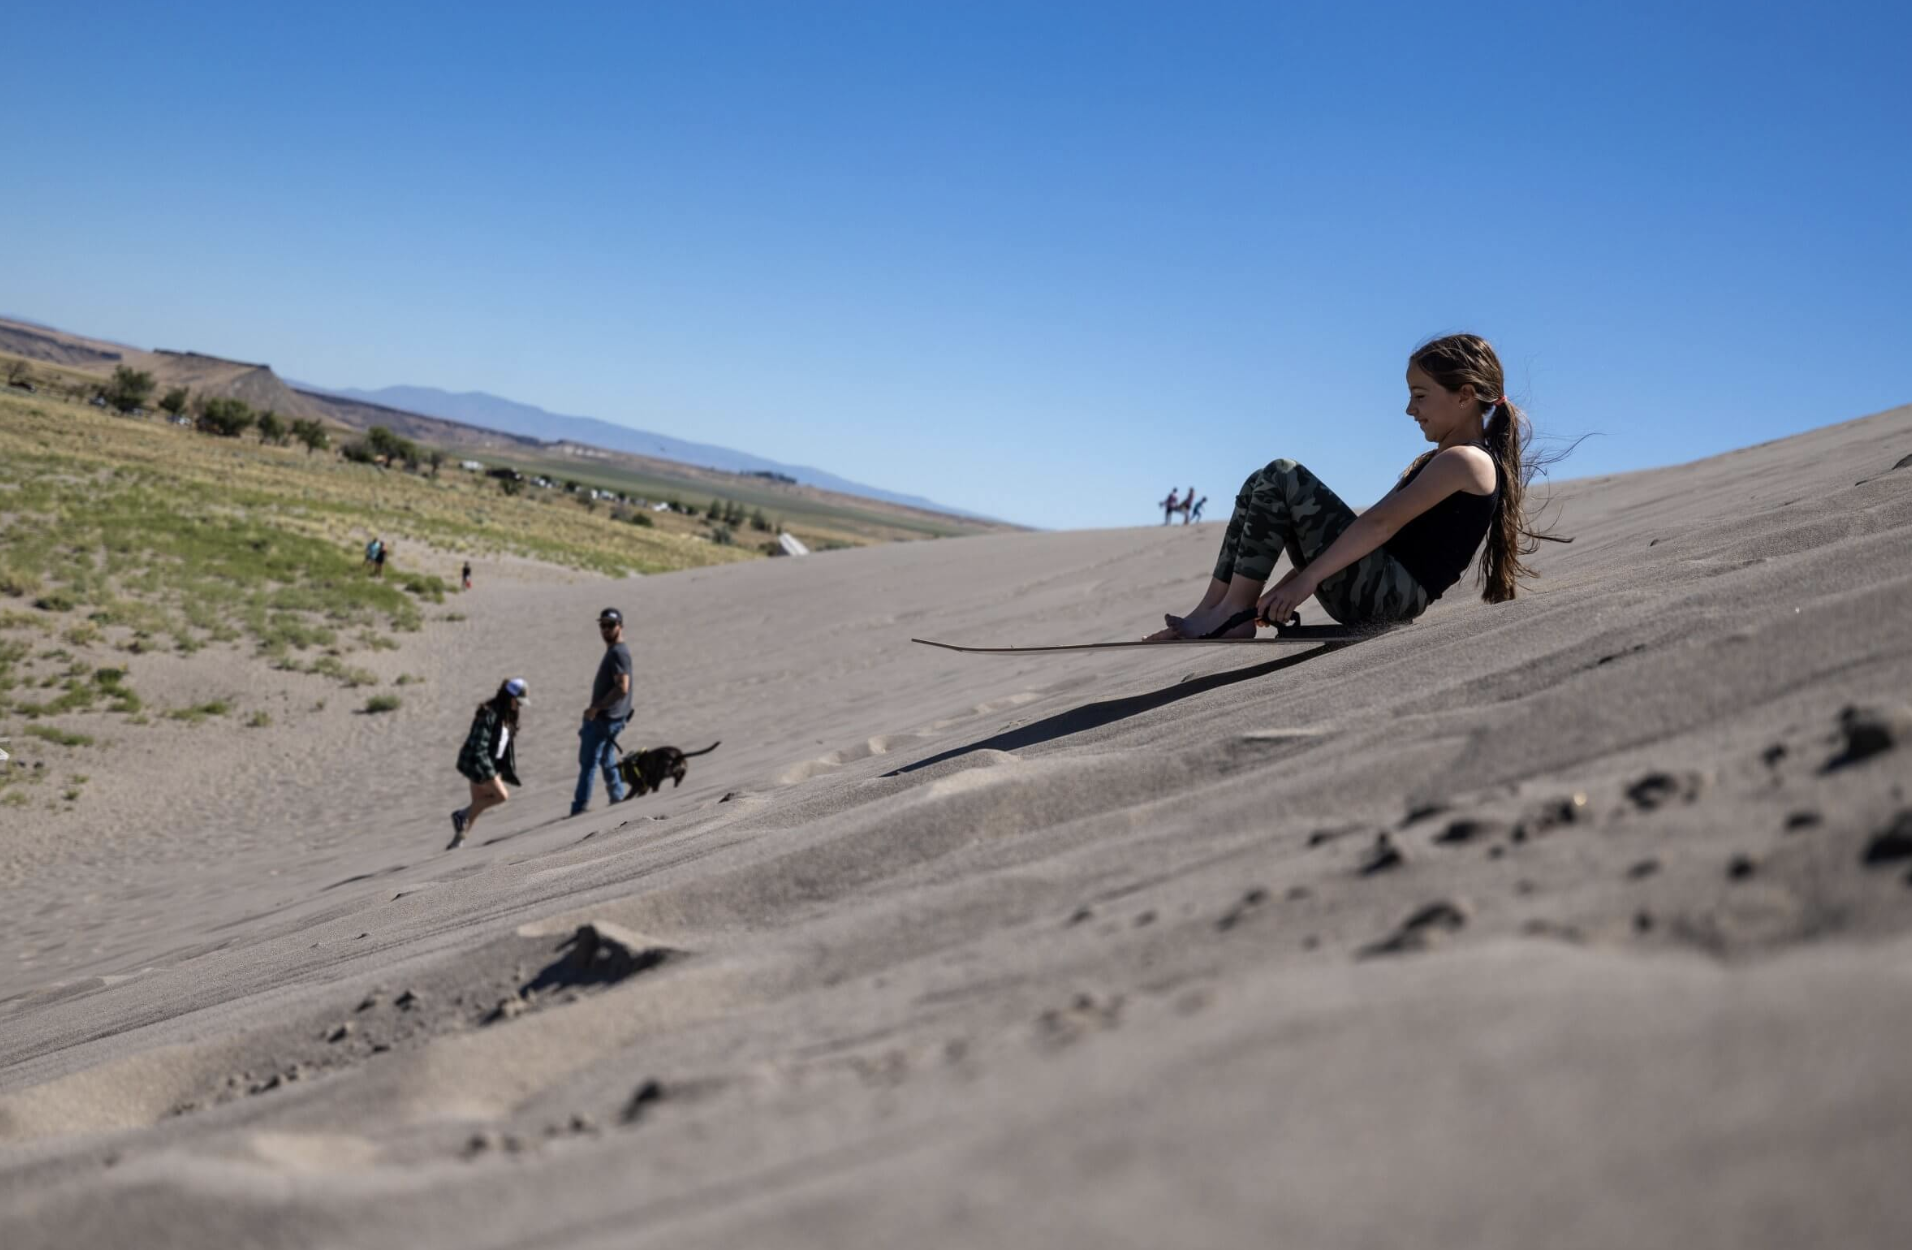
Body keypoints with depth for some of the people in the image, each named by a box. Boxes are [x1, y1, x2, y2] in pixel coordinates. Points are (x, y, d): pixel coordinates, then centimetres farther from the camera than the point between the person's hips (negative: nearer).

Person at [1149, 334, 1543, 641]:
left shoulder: (1466, 461, -9)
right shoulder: (1435, 462, 23)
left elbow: (1381, 524, -18)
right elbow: (1375, 521, 19)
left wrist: (1305, 580, -23)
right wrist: (1288, 586, 12)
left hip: (1390, 591, -10)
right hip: (1375, 592, 10)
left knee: (1281, 477, -14)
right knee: (1262, 487, 9)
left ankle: (1236, 610, -14)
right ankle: (1212, 607, 0)